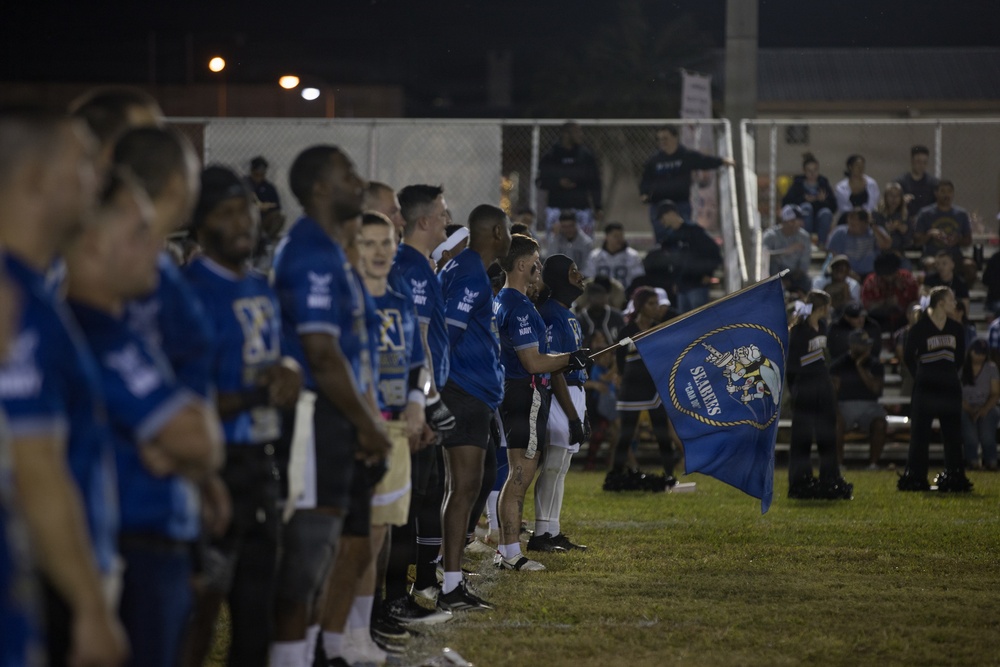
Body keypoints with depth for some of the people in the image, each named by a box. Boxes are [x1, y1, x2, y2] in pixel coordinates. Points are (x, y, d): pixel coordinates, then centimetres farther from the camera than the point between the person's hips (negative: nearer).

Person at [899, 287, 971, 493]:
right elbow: (908, 357, 2)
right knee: (920, 435, 0)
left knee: (953, 436, 4)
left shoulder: (956, 329, 6)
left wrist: (949, 374, 11)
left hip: (950, 388, 4)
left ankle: (954, 478, 9)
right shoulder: (919, 328, -7)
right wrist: (921, 376, 7)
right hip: (925, 389, -4)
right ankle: (915, 479, 6)